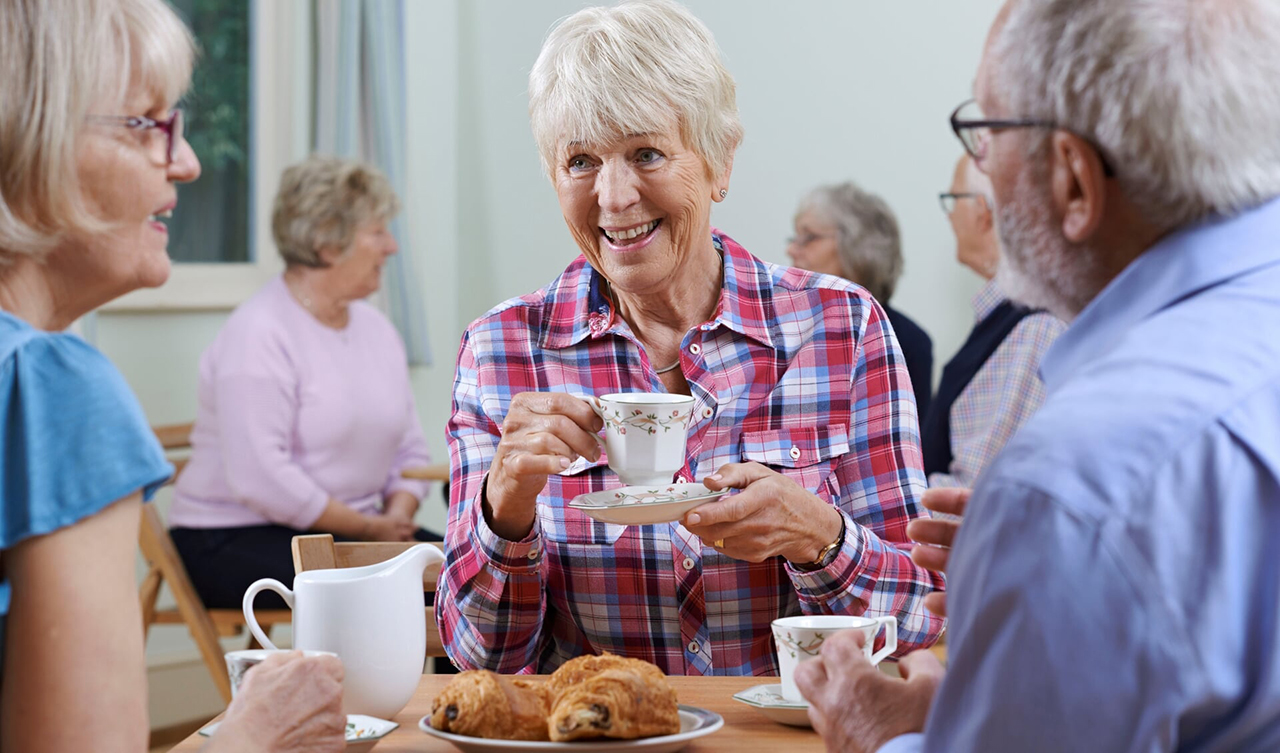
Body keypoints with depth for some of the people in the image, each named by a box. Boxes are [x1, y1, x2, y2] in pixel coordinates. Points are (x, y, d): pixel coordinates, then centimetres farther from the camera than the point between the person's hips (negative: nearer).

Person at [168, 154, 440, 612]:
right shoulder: (259, 335, -15)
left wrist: (396, 518, -6)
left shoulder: (376, 329, 13)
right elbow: (260, 478, -24)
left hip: (350, 533, 8)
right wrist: (369, 528, -18)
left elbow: (409, 451, 15)